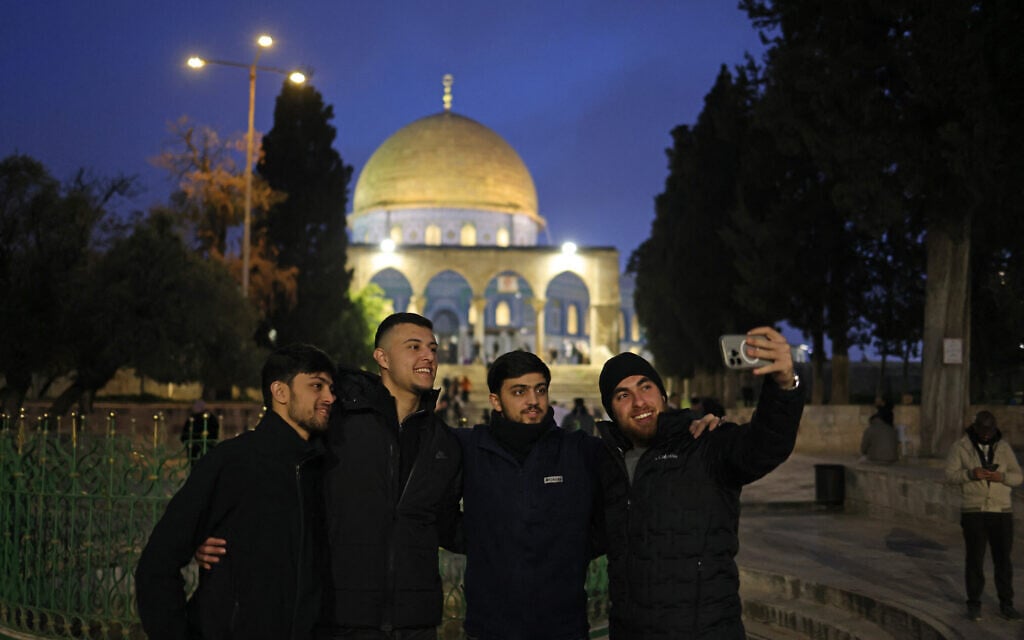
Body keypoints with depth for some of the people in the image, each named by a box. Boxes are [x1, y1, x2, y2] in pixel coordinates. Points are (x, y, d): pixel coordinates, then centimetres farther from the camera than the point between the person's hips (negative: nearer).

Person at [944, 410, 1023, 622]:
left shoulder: (1003, 447, 4)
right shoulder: (961, 446, -3)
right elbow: (950, 474, -7)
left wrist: (1001, 477, -20)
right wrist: (972, 473, -26)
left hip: (1001, 511, 2)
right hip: (973, 511, -2)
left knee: (1003, 559, 5)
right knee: (974, 559, 1)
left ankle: (1006, 604, 16)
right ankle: (974, 604, 12)